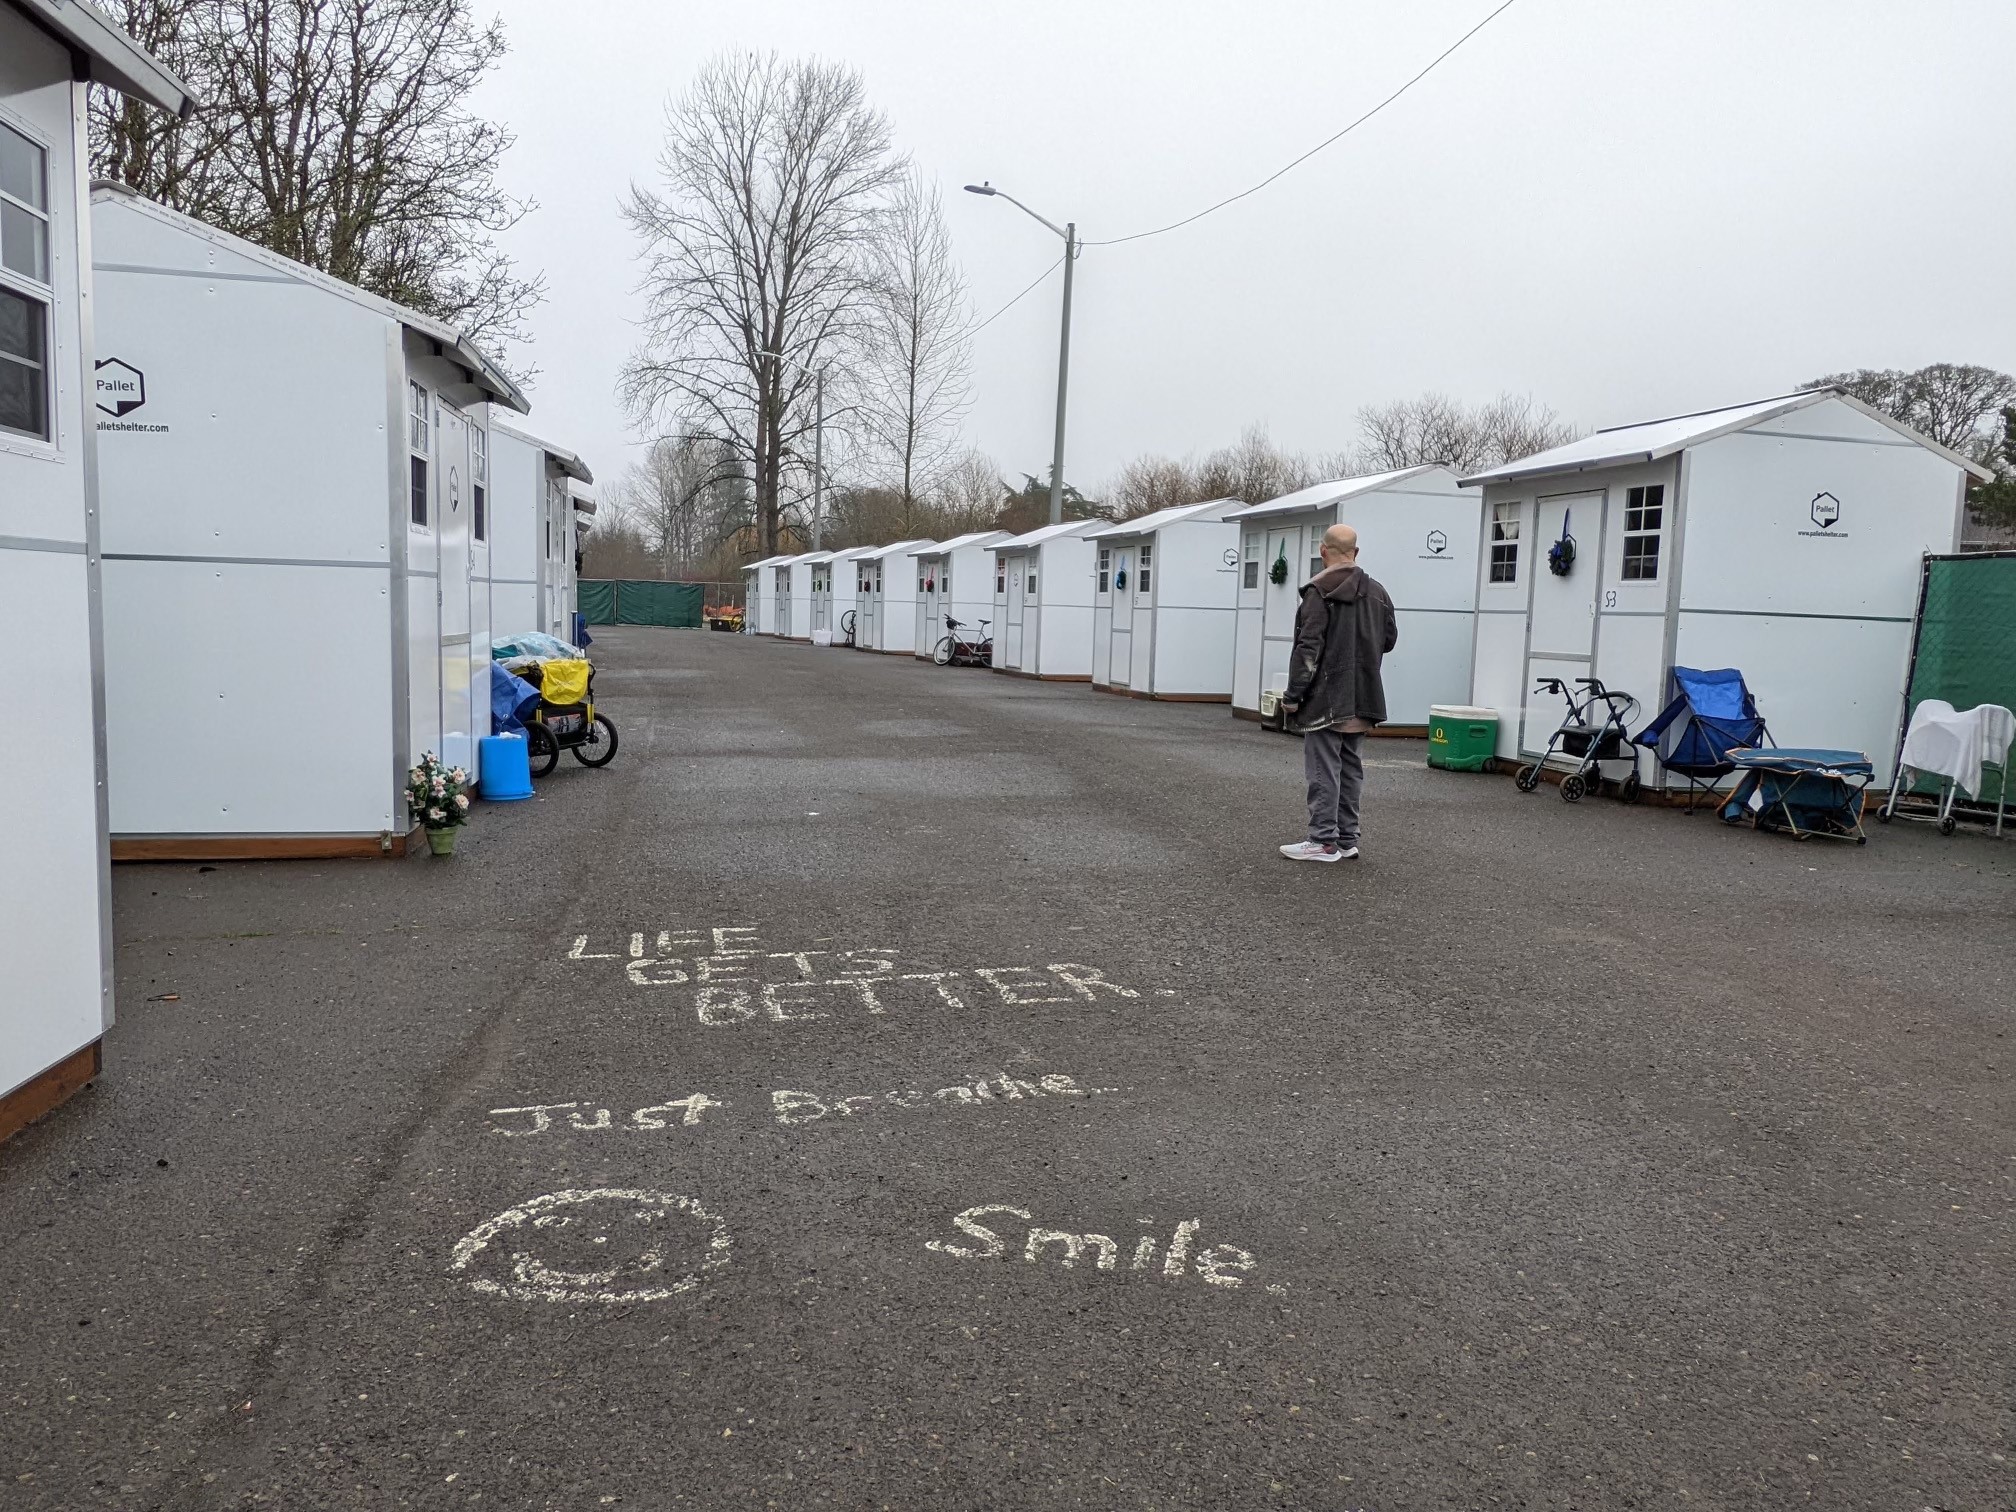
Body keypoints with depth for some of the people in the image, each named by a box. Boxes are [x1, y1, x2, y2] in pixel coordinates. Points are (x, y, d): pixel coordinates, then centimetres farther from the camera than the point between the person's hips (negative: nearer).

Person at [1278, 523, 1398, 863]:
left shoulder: (1320, 591, -12)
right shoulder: (1377, 593, 10)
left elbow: (1308, 648, -17)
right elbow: (1390, 639, 16)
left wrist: (1293, 695, -12)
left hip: (1326, 698, -7)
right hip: (1362, 701, 7)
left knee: (1324, 769, -3)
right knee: (1351, 767, 12)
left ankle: (1324, 841, -2)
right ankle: (1347, 840, 17)